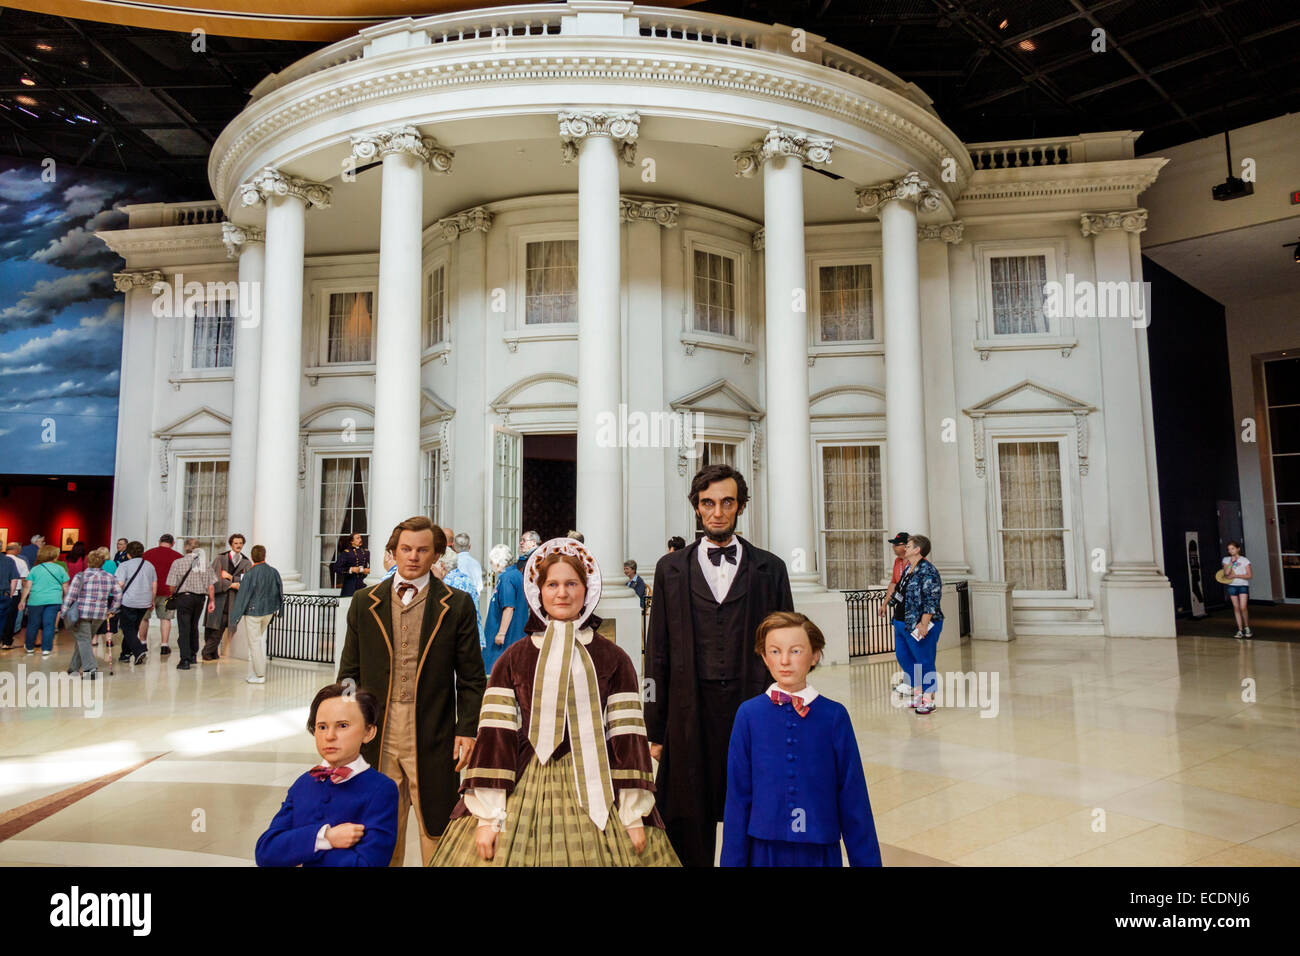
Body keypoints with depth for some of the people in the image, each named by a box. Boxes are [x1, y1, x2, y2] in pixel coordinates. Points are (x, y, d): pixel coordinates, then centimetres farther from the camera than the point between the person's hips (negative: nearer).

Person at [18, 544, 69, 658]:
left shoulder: (35, 569, 5)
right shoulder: (60, 569, 5)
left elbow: (27, 587, 2)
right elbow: (65, 587, 6)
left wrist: (23, 600, 9)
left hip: (36, 600, 1)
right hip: (54, 600, -1)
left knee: (33, 624, 13)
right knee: (49, 625, 1)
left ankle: (30, 649, 26)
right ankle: (46, 650, -1)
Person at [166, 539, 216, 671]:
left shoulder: (178, 563, -7)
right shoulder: (205, 563, 2)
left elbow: (173, 586, -6)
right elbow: (210, 586, 3)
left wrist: (174, 594, 15)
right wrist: (211, 601, 11)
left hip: (184, 597, -4)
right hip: (200, 598, 4)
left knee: (184, 629, -1)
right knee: (194, 626, 20)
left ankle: (185, 660, -7)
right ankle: (193, 655, 27)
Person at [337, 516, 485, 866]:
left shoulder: (457, 605, -1)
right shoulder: (365, 602, 7)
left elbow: (471, 677, -1)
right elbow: (349, 672, 10)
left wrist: (468, 729, -7)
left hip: (432, 737, -2)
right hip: (377, 735, 2)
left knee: (436, 827, 6)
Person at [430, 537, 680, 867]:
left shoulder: (613, 660, 2)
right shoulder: (514, 659, 3)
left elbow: (627, 737, -2)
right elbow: (495, 734, -3)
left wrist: (634, 816, -6)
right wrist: (488, 816, -8)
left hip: (597, 794, 0)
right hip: (524, 793, 1)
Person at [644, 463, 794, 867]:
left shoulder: (769, 568, 6)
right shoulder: (671, 568, 7)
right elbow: (657, 652, 6)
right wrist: (655, 729, 4)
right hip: (690, 713, 1)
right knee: (688, 827, 8)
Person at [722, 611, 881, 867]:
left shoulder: (834, 715, -7)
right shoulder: (749, 714, -6)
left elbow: (852, 796, -1)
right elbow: (738, 794, -2)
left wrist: (866, 860, 2)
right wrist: (733, 859, 0)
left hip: (820, 848, 0)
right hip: (765, 847, 0)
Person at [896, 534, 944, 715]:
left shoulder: (928, 571, -17)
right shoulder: (908, 569, 11)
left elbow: (931, 600, -21)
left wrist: (924, 624, -23)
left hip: (923, 625, -10)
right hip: (907, 624, 10)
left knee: (925, 662, 0)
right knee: (907, 659, 16)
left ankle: (929, 700, 11)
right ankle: (917, 694, 29)